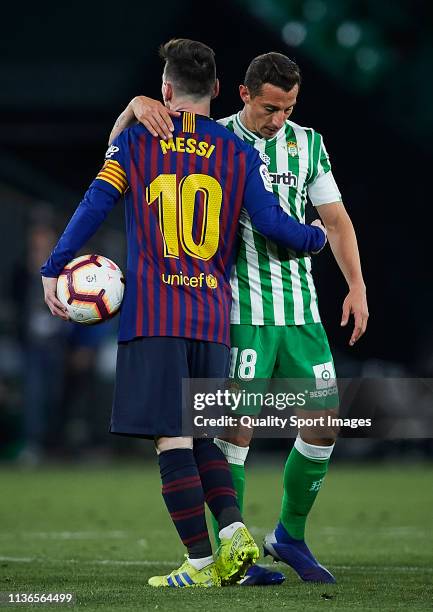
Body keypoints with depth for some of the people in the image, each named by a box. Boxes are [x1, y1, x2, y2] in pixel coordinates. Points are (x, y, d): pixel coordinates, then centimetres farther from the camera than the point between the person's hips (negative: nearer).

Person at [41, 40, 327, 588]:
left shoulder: (136, 142, 4)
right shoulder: (239, 153, 8)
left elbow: (95, 206, -3)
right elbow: (271, 222, 0)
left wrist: (52, 269, 3)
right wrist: (316, 237, 20)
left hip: (153, 314, -3)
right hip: (213, 316, 3)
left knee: (172, 439, -4)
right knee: (205, 437, 15)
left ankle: (201, 562, -8)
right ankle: (233, 528, -7)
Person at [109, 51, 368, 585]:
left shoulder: (308, 143, 10)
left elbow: (335, 218, 12)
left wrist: (357, 286, 1)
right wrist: (138, 105, -27)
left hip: (300, 309, 5)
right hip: (241, 310, -5)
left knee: (325, 421, 3)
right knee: (236, 424, -9)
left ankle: (290, 536, 21)